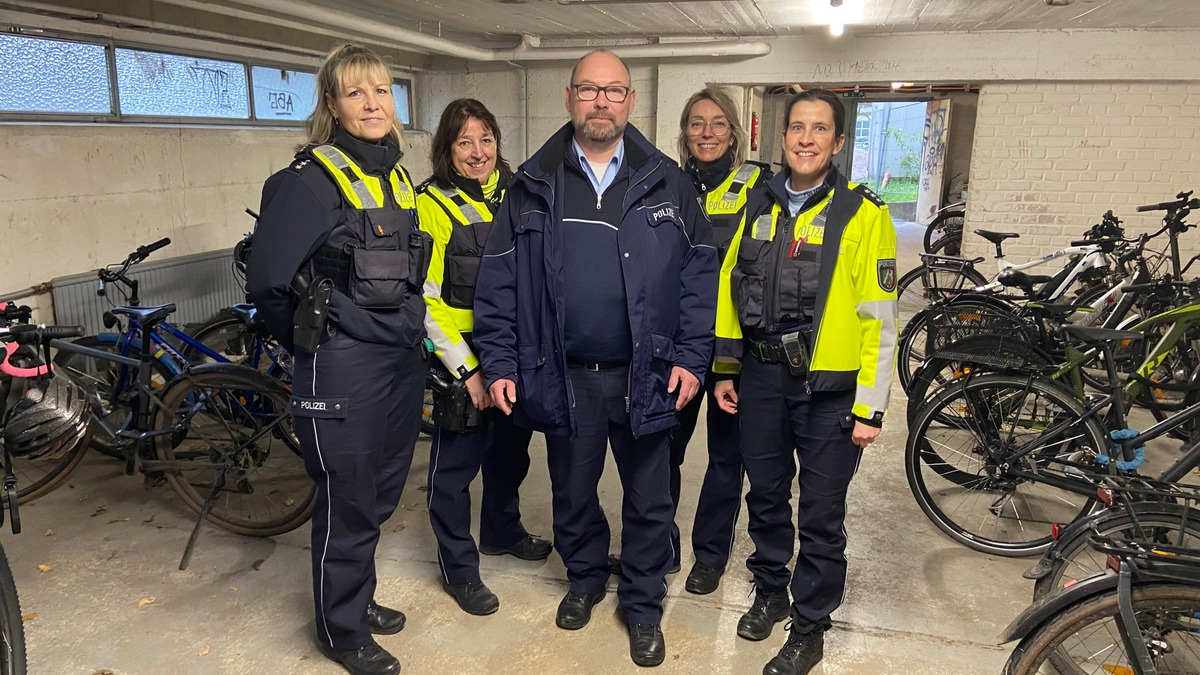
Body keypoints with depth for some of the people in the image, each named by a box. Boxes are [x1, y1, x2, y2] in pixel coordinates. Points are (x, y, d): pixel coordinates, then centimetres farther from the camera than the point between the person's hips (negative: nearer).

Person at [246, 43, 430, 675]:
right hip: (343, 374, -7)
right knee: (348, 505, 7)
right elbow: (265, 280, -11)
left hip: (404, 363, 7)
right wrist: (314, 339, 2)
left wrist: (407, 339, 17)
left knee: (380, 497, 20)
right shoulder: (309, 181, -12)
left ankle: (358, 598, 42)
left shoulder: (399, 178, 10)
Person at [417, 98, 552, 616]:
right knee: (457, 463, 5)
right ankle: (458, 568, 23)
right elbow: (426, 300, -13)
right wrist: (466, 369, -16)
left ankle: (502, 531, 43)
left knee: (511, 448, 20)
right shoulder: (432, 205, -10)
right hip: (463, 359, -6)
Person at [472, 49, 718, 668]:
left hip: (645, 376, 0)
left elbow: (699, 273, 0)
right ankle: (585, 577, 45)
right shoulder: (532, 187, 1)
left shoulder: (667, 182, 0)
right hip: (565, 377, 1)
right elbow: (498, 282, 1)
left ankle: (643, 604, 34)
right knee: (572, 493, 18)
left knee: (649, 500, 13)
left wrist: (691, 357, -6)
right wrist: (499, 364, -4)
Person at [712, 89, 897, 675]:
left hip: (829, 389, -4)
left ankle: (809, 627, 25)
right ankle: (770, 591, 39)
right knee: (766, 497, 17)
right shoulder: (758, 207, 7)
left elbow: (878, 319, -9)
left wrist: (870, 405, -11)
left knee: (820, 515, 7)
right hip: (761, 379, 4)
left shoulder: (862, 215, -7)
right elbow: (730, 292, 12)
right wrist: (724, 369, 11)